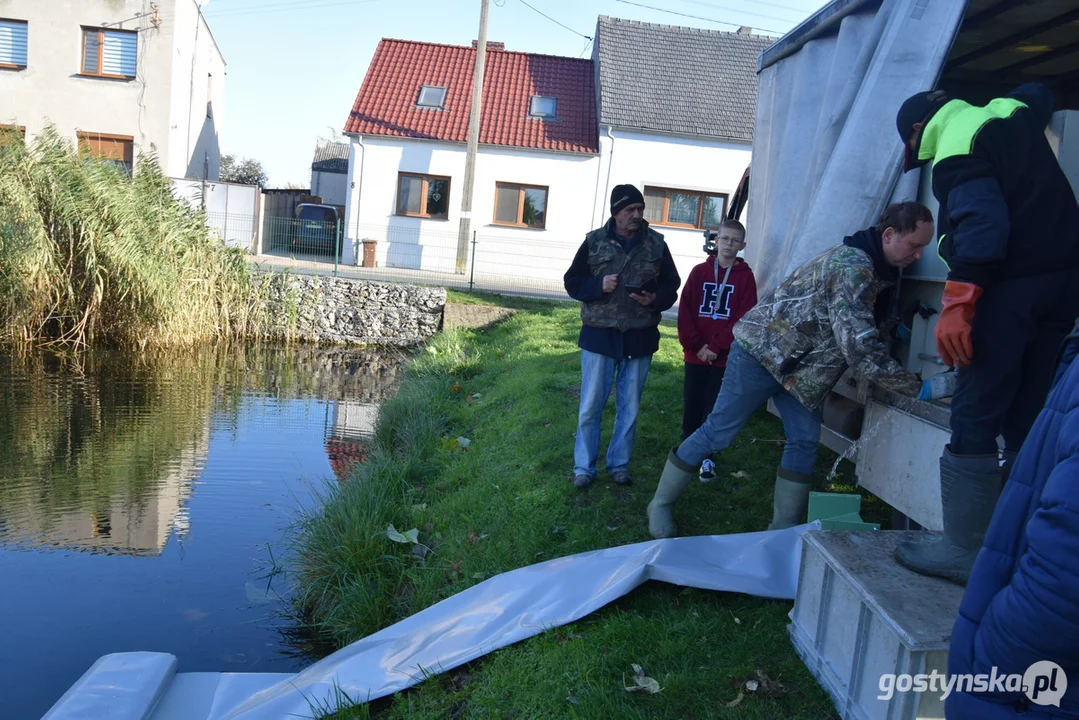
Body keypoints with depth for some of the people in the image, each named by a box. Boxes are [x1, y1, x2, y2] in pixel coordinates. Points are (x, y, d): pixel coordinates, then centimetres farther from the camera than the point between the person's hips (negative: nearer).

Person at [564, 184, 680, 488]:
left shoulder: (656, 243, 1)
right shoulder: (594, 241, -2)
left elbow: (672, 285, 6)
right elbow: (572, 281, 2)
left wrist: (655, 299, -15)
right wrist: (599, 285, -17)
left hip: (639, 338, 2)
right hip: (599, 335, -1)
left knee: (629, 408, 11)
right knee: (590, 406, 4)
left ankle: (619, 464, 26)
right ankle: (583, 467, 16)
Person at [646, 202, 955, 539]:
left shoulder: (875, 268, 5)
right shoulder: (853, 268, -27)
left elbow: (861, 332, 20)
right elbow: (860, 349, -32)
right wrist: (922, 388, -29)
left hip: (795, 363, 10)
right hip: (762, 350, -10)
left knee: (805, 440, 3)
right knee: (718, 433, -3)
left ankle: (783, 529, 12)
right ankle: (661, 503, 13)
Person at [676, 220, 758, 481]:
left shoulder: (746, 277, 0)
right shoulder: (699, 272, 4)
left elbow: (744, 319, -7)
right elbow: (684, 312, 0)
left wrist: (715, 347, -13)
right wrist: (696, 346, -10)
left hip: (726, 357, -1)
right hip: (695, 354, 1)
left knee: (714, 409, 3)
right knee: (691, 406, 7)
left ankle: (705, 457, 15)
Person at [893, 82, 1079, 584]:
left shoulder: (955, 151, -8)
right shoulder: (1010, 113, 17)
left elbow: (980, 223, -22)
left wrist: (957, 303, -27)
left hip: (1014, 285, -9)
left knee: (974, 419, -7)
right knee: (1025, 419, 12)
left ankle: (963, 552, -4)